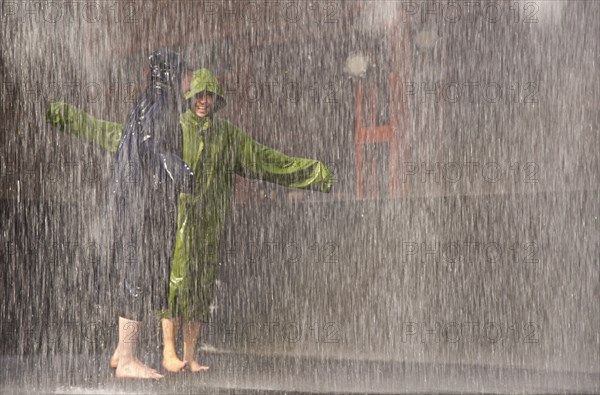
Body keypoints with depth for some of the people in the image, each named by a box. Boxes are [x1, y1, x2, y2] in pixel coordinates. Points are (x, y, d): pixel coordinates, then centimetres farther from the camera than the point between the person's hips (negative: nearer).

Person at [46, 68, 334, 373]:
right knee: (175, 280, -10)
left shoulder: (228, 135, 10)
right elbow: (114, 134, 8)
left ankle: (190, 356, 10)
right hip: (174, 216, -3)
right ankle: (168, 353, -3)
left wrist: (314, 173, 10)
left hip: (208, 222, 3)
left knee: (200, 286, 3)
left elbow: (267, 161, 13)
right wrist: (67, 116, 7)